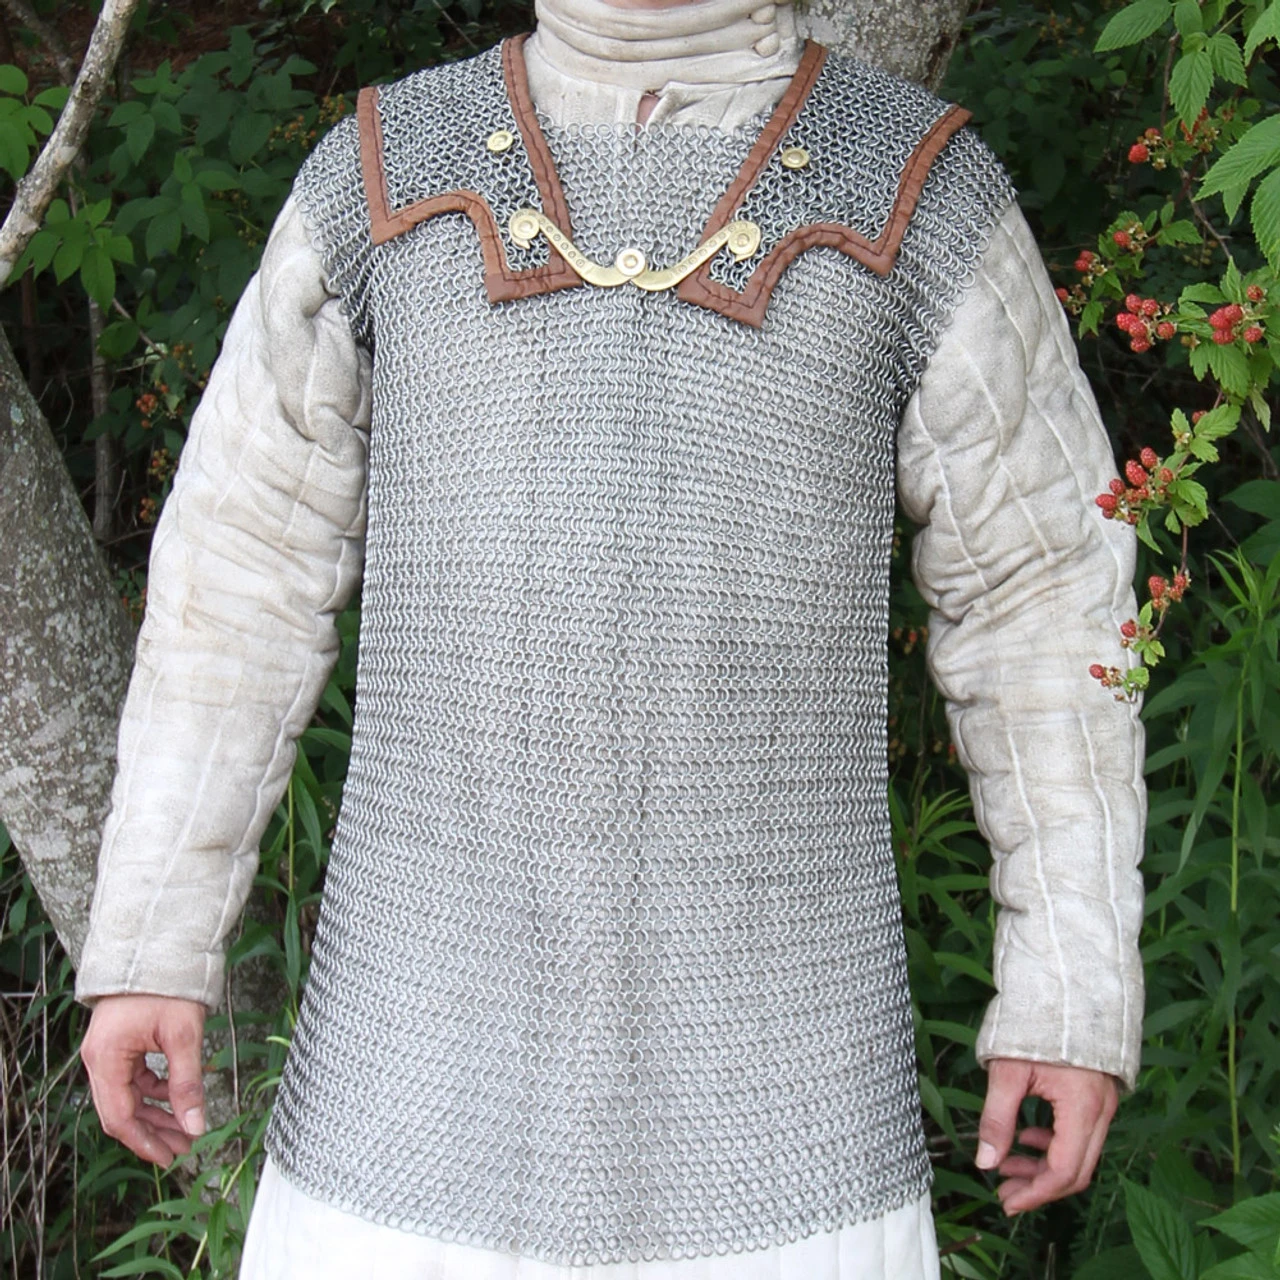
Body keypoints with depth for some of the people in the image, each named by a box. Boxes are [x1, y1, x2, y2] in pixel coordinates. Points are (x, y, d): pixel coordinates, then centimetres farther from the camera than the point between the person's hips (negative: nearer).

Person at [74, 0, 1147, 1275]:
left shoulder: (920, 195, 1)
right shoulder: (379, 179, 5)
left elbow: (1041, 600, 2)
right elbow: (241, 576, 5)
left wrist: (1077, 990, -1)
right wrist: (147, 944, 0)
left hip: (764, 1005, -1)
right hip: (439, 990, 1)